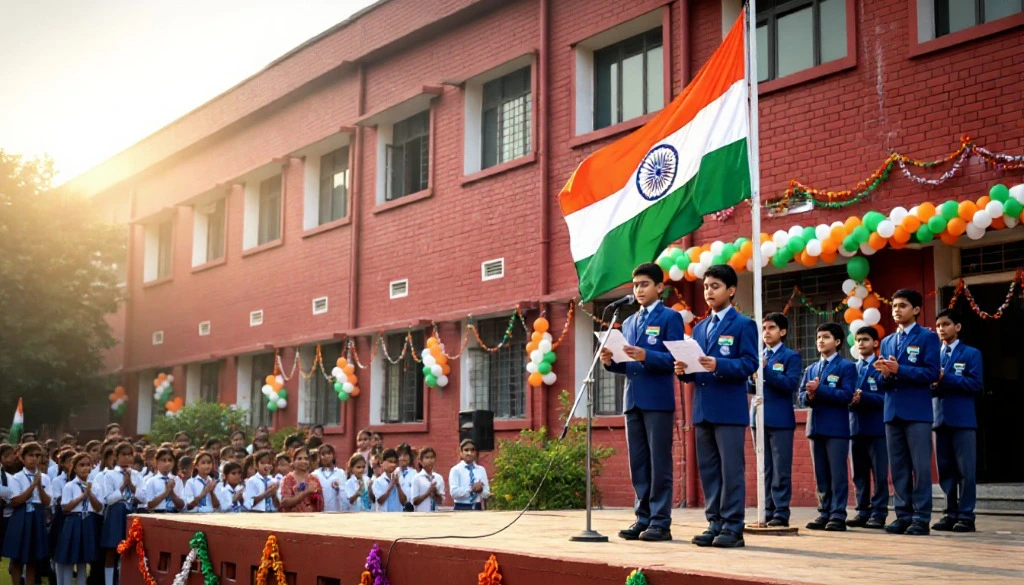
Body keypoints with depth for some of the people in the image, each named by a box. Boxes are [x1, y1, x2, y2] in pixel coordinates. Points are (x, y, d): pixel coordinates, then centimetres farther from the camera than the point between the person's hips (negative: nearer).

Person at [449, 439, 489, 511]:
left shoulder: (481, 470, 8)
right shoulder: (455, 470, -3)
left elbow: (487, 493, 6)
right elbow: (454, 492, -15)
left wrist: (480, 490, -15)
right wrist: (471, 489, -21)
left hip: (477, 508, 4)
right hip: (461, 509, -4)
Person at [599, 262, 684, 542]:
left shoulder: (670, 317, 0)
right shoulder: (628, 322, 19)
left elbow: (674, 359, -10)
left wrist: (645, 356, -24)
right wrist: (610, 361, -1)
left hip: (658, 400, -6)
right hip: (633, 400, 7)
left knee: (659, 462, -4)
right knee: (638, 464, 7)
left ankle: (661, 522, 0)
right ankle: (643, 518, 13)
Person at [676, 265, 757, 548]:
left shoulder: (743, 324, 0)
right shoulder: (699, 328, 19)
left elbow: (750, 364, -11)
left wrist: (718, 365, -24)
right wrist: (684, 370, -4)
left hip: (729, 409, -7)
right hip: (703, 409, 7)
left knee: (730, 469, -5)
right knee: (708, 469, 8)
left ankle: (732, 528, -1)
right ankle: (715, 523, 14)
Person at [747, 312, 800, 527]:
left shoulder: (791, 356, 1)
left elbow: (790, 384, -12)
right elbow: (749, 388, 14)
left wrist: (766, 369, -19)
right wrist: (753, 378, -8)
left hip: (780, 419, -5)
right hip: (759, 418, 5)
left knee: (781, 469, -4)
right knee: (765, 469, 7)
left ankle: (781, 513, -2)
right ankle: (768, 511, 11)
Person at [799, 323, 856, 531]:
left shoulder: (846, 367, 0)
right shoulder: (810, 369, 19)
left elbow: (846, 395, -12)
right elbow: (802, 396, 12)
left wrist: (819, 390, -17)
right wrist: (810, 396, -11)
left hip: (836, 427, -6)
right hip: (816, 426, 6)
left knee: (837, 473, -5)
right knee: (821, 474, 8)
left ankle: (838, 516, -3)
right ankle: (824, 513, 12)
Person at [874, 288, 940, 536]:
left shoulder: (927, 337, 0)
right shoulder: (887, 341, 17)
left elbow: (931, 374, -10)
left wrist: (899, 370, -17)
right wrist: (885, 373, -7)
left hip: (917, 411, -6)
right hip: (892, 411, 6)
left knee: (920, 466, -4)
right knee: (898, 467, 6)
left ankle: (921, 518, 0)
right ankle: (904, 514, 11)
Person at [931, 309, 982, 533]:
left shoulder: (971, 354, 3)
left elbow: (976, 383, -9)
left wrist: (946, 378, -15)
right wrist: (932, 383, -12)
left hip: (962, 419, -4)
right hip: (940, 418, 5)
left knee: (965, 470, -4)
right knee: (946, 471, 6)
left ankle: (966, 516, -1)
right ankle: (951, 514, 11)